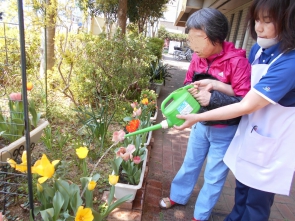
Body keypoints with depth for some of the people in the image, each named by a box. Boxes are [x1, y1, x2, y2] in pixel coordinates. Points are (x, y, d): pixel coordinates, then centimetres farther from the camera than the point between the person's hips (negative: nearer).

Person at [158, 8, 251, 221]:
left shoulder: (237, 61, -23)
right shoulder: (198, 58, -8)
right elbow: (188, 84, 6)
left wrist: (213, 97, -35)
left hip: (224, 131, -4)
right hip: (201, 124, 5)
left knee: (214, 176, 12)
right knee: (190, 164, 22)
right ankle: (178, 196, 46)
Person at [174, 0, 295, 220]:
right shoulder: (257, 50, -3)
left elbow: (247, 106, -29)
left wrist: (197, 117, -24)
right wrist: (213, 84, -12)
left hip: (271, 146, -6)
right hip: (249, 135, 7)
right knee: (242, 189, 25)